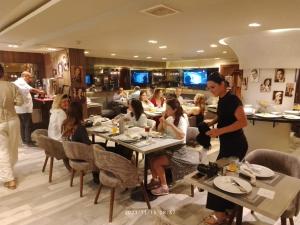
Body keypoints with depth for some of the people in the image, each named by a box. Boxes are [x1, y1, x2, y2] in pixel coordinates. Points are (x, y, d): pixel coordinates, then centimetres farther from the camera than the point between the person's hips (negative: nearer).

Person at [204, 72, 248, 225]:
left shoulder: (232, 99, -19)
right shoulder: (222, 100, 7)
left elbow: (243, 122, -26)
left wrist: (219, 131, -29)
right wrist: (211, 123, 5)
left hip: (235, 144, -9)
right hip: (228, 143, 9)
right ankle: (228, 209, 33)